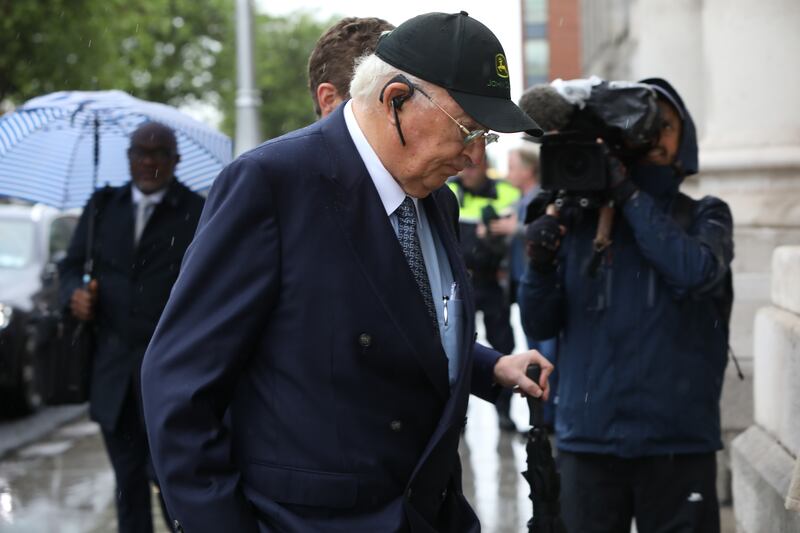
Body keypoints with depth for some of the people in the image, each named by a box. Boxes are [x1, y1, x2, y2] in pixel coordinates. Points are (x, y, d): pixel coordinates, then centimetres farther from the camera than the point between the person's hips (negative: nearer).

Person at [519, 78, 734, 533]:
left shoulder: (704, 217, 6)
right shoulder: (578, 219, 7)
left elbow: (698, 271, -17)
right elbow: (541, 325, 5)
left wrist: (632, 198, -13)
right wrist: (541, 266, -13)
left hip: (679, 440, -1)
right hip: (589, 438, 1)